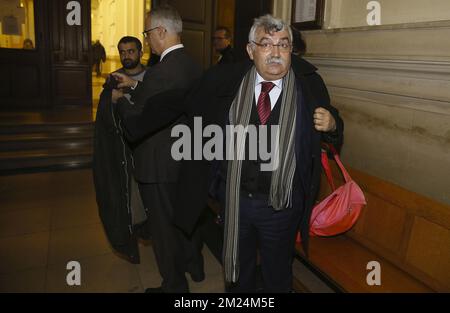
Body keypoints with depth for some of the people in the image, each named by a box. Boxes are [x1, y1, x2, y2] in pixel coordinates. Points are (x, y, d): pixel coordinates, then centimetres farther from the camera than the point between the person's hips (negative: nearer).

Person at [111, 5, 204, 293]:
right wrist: (134, 85, 16)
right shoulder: (192, 65, 1)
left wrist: (120, 99, 0)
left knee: (164, 225, 9)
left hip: (161, 163, -8)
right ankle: (194, 265, 46)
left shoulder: (161, 72, -25)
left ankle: (174, 285, 28)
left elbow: (137, 121, -18)